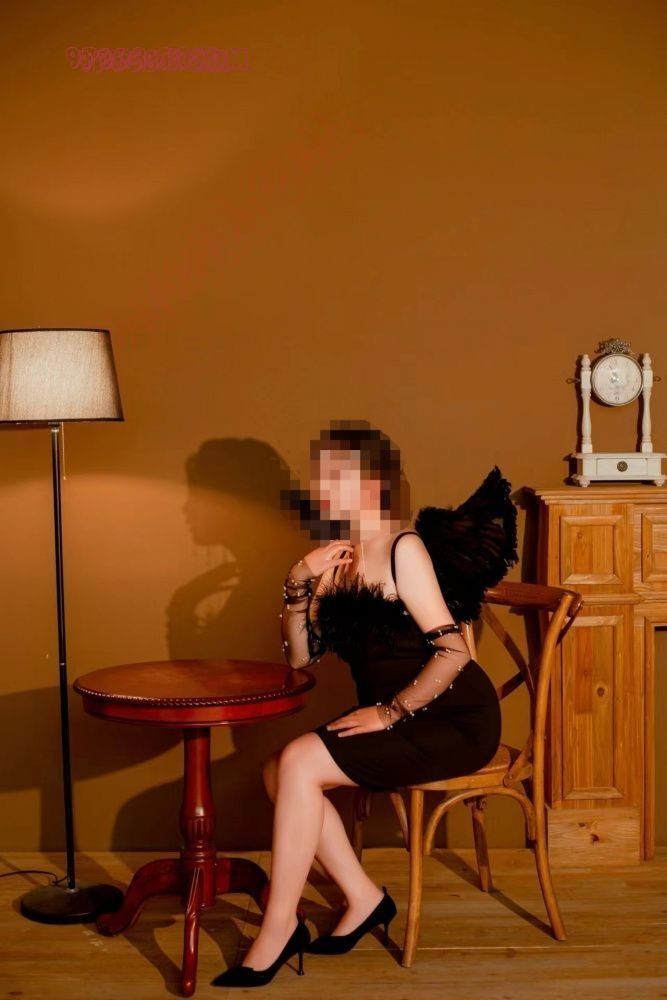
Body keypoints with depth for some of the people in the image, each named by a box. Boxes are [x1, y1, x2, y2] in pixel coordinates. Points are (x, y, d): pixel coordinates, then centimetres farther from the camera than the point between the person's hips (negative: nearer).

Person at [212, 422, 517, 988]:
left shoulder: (402, 548, -13)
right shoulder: (340, 558, 11)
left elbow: (453, 652, -21)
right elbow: (300, 657, 9)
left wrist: (389, 712, -16)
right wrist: (300, 582, -4)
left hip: (455, 720, -8)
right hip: (396, 719, 8)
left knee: (299, 762, -20)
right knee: (279, 771, -7)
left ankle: (279, 926, -8)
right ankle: (364, 899, 4)